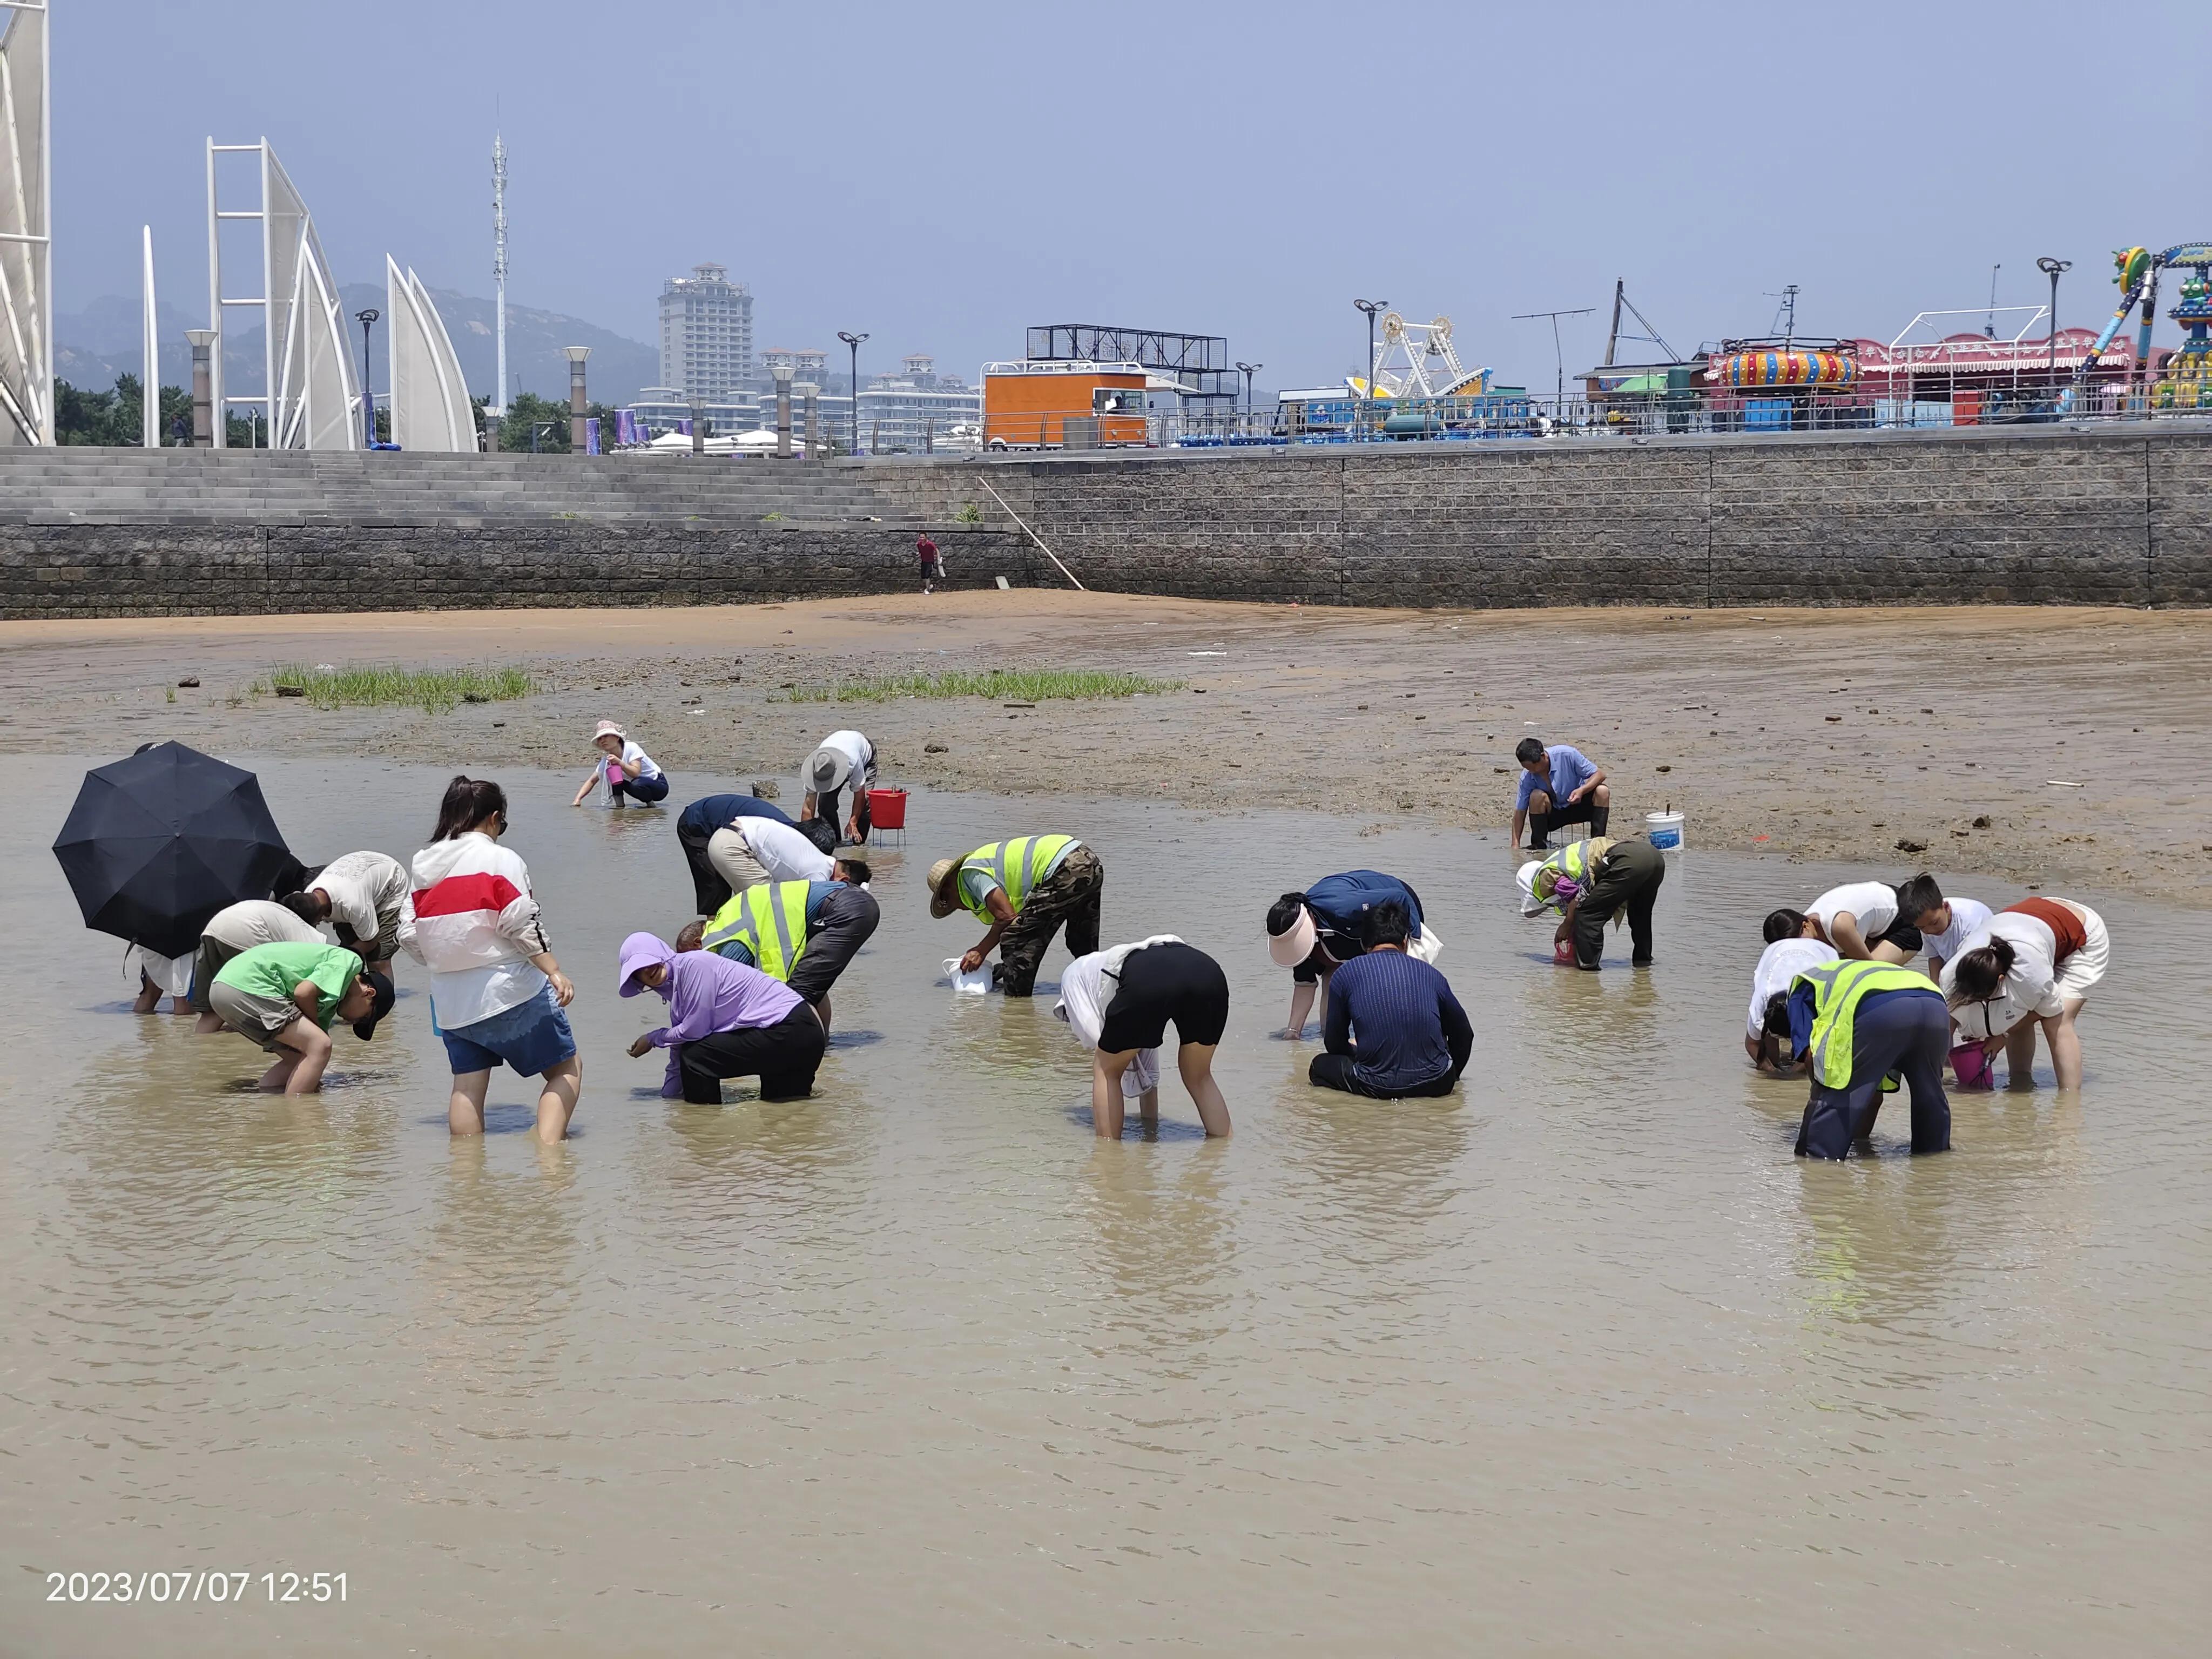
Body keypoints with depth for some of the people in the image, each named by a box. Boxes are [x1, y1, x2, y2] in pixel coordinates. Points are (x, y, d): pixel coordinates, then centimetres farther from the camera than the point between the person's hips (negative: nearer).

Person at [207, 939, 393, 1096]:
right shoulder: (349, 960, 0)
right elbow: (303, 993, -12)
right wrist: (318, 1027, 4)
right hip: (246, 986, -10)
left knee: (297, 1058, 17)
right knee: (319, 1046, -12)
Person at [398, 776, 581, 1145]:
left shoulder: (421, 865, 9)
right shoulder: (501, 860, -7)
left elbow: (409, 936, 8)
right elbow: (523, 925, -15)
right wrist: (555, 973, -14)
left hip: (451, 1001, 5)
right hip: (511, 992, -5)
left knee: (467, 1086, 9)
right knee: (566, 1069, 5)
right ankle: (548, 1147, -14)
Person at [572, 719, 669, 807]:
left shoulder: (631, 748, -20)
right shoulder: (606, 760, -2)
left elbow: (636, 773, -30)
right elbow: (592, 781, 0)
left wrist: (619, 762, -43)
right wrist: (578, 799, -14)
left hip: (659, 784, -6)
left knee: (637, 784, -37)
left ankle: (651, 803, -10)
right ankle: (619, 806, -1)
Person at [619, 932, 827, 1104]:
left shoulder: (692, 964, -13)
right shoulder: (675, 989, 17)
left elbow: (694, 1030, -14)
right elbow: (679, 1041, 21)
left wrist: (653, 1039, 1)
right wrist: (667, 1098, 20)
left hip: (790, 1032, -11)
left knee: (695, 1056, -11)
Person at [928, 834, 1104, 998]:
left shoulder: (970, 872, 1)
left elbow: (1006, 916, -9)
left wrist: (981, 951, 2)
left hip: (1064, 872, -10)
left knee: (1015, 941, -3)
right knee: (1084, 947, 25)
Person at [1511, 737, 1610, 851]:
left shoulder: (1567, 755, -22)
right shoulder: (1527, 777, -17)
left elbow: (1599, 775, -16)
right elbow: (1520, 811, -12)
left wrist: (1581, 790, -35)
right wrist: (1515, 844, -18)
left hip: (1578, 806, 0)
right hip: (1553, 814, 0)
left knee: (1602, 791, -28)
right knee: (1537, 796, -31)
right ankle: (1539, 845, -18)